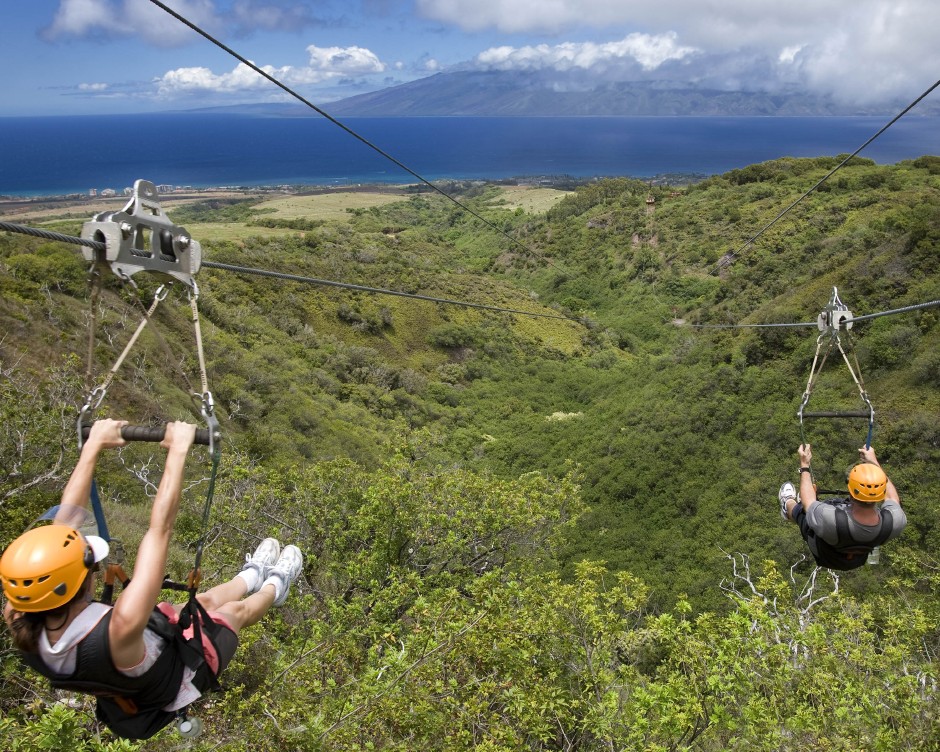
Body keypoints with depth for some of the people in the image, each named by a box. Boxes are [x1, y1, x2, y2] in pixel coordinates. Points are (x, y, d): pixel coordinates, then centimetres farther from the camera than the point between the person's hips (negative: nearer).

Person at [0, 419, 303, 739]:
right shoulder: (121, 629, -51)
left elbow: (64, 520, -23)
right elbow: (160, 528, -46)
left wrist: (94, 444, -16)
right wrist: (178, 450, -37)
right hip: (175, 684, -5)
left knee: (206, 600, 24)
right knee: (235, 609, 21)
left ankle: (252, 575, 56)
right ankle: (274, 587, 55)